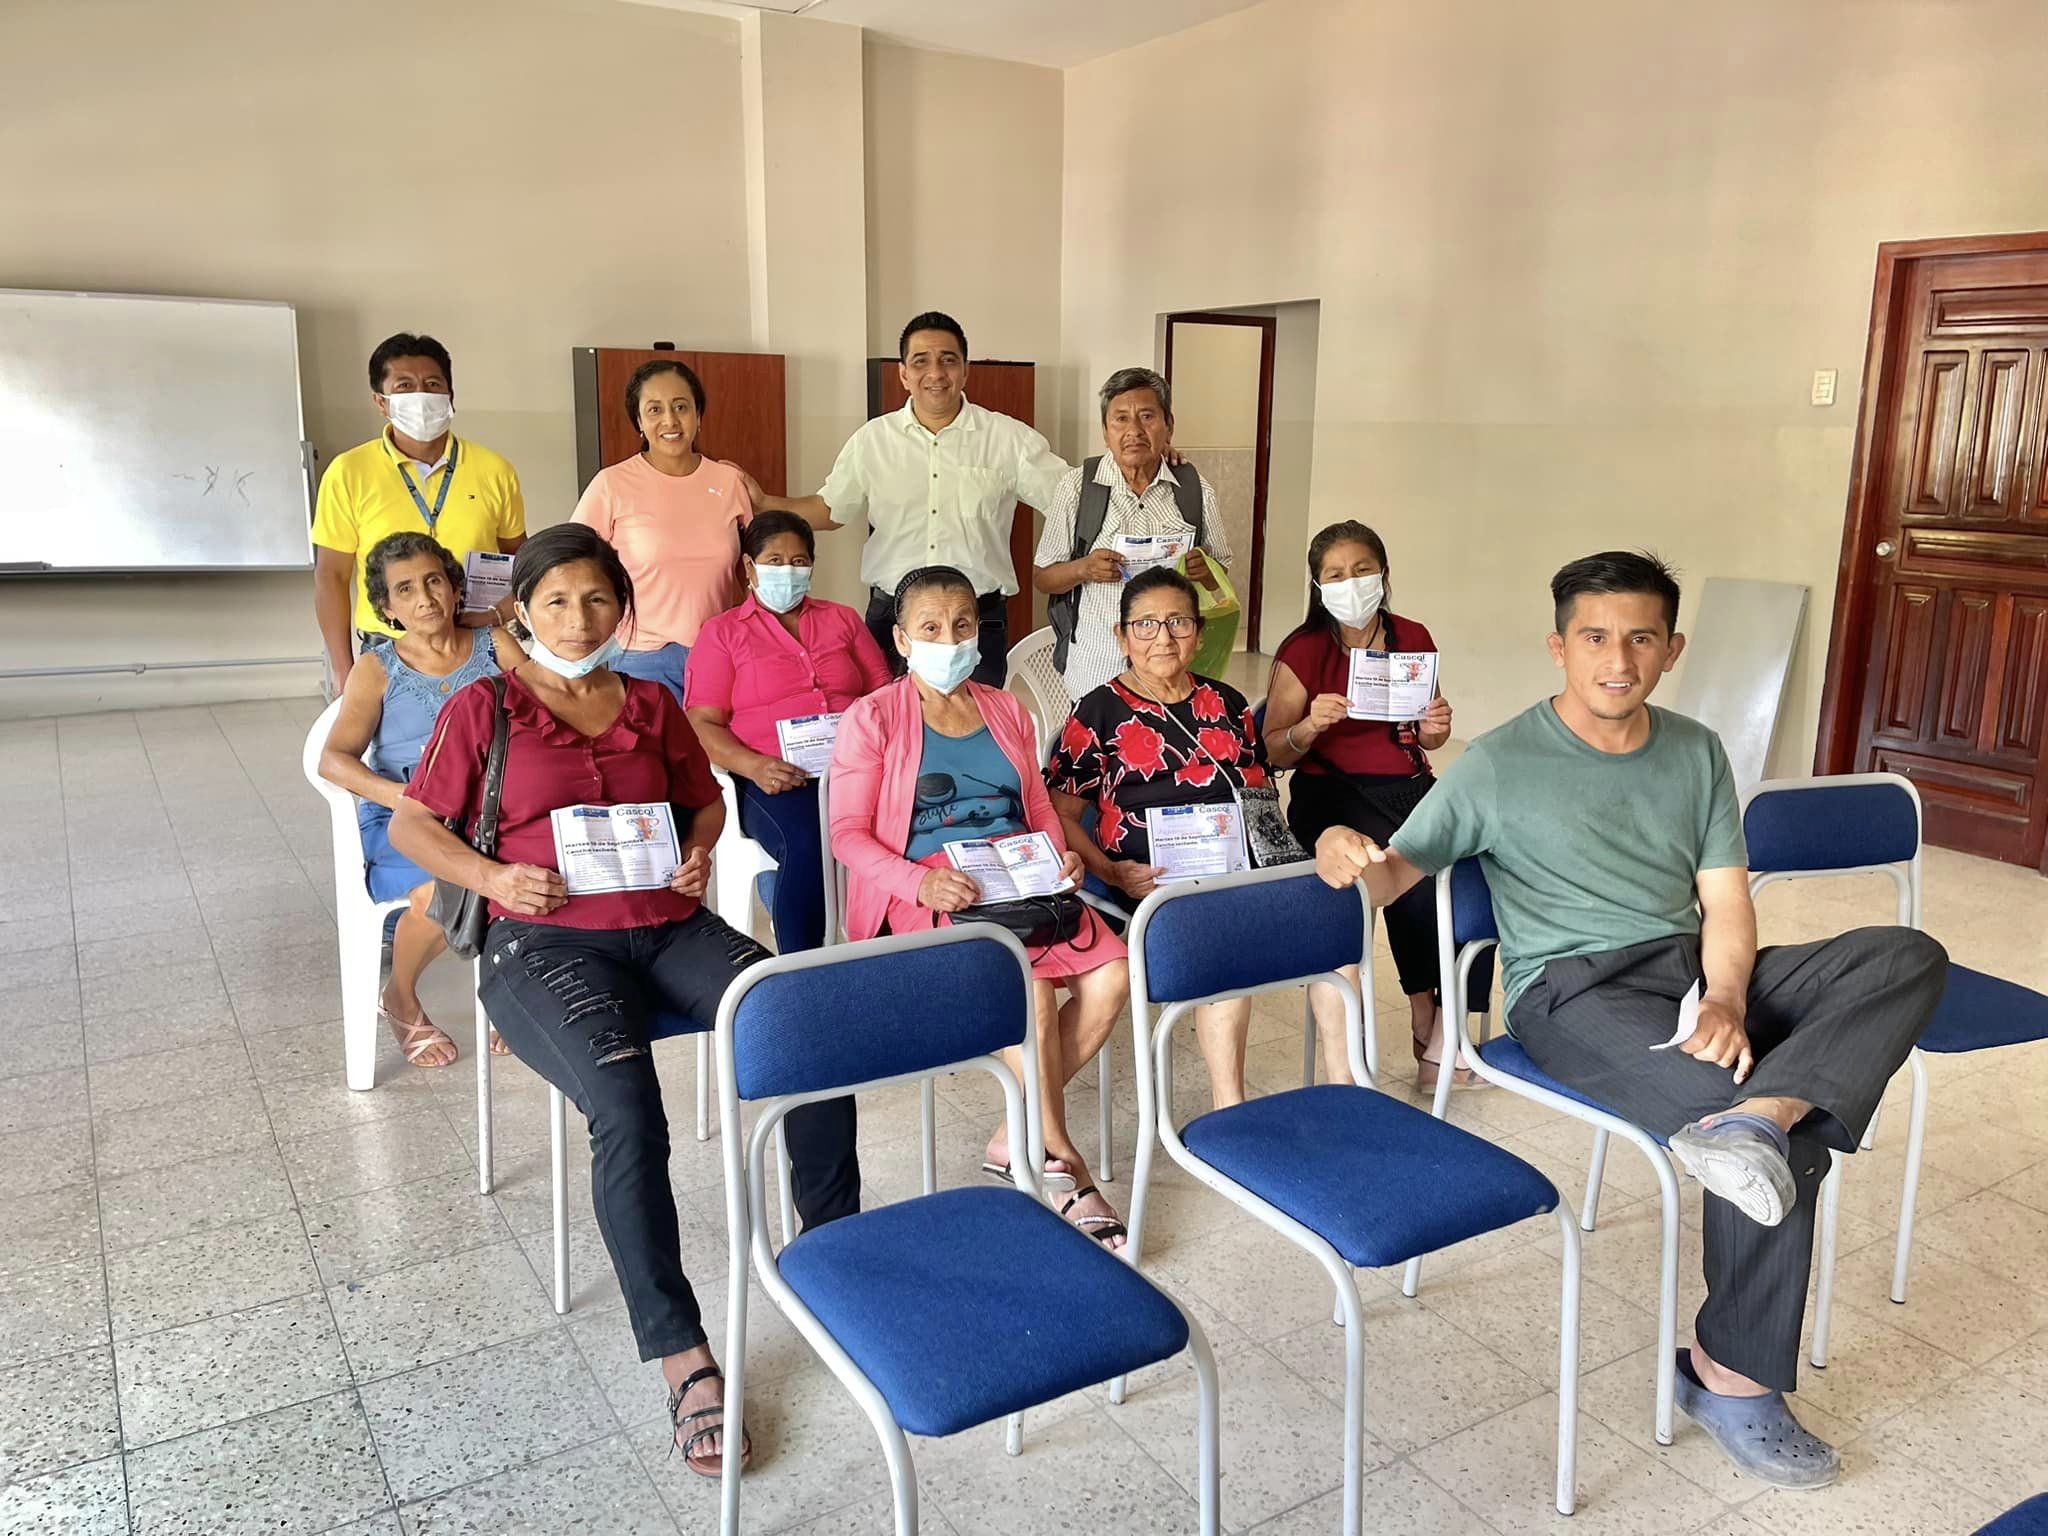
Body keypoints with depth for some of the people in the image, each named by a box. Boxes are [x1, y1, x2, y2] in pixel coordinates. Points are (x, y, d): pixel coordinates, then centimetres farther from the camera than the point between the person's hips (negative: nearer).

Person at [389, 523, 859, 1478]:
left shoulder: (651, 706, 18)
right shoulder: (484, 710, 8)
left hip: (671, 928, 4)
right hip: (547, 940, -4)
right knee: (627, 1107, -33)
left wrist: (701, 851, 4)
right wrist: (492, 877, -9)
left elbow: (705, 798, 27)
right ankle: (683, 1359, -21)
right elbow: (411, 826, 9)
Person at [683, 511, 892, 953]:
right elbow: (703, 723, 6)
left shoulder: (843, 619, 26)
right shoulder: (722, 631, 16)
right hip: (775, 780, -2)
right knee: (808, 843, -37)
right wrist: (754, 766, -14)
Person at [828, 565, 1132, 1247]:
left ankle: (1017, 1138, -3)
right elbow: (849, 833, -4)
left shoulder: (1006, 711, 20)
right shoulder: (872, 719, 3)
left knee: (1112, 974, -18)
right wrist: (921, 882, -22)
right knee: (1030, 985, -30)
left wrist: (1060, 858, 0)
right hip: (930, 895, -5)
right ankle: (1061, 1162, -12)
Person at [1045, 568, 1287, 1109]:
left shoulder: (1226, 704, 20)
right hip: (1151, 878, -4)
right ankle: (1229, 1107, -25)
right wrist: (1110, 872, -12)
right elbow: (1059, 812, 2)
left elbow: (1261, 795, 24)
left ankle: (1345, 1086, -17)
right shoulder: (1099, 713, 7)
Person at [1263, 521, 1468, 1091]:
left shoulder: (1412, 639, 11)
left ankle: (1443, 1039, -8)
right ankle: (1424, 1020, -8)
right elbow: (1273, 752, -1)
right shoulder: (1304, 650, -1)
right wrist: (1309, 726, -21)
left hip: (1410, 786, 4)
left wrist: (1435, 727, -2)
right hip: (1331, 793, -4)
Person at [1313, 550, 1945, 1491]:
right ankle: (1733, 1378, -10)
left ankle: (1757, 1118, -37)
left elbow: (1726, 903, 6)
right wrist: (1351, 858, -32)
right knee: (1791, 1136, -24)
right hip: (1575, 991, -6)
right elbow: (1399, 869, -7)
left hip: (1696, 966, 6)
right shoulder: (1500, 764, -4)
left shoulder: (1696, 754, 10)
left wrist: (1724, 1002, -15)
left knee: (1908, 957, -16)